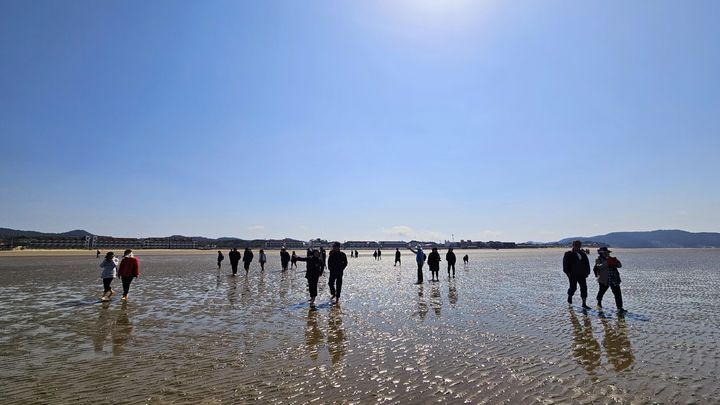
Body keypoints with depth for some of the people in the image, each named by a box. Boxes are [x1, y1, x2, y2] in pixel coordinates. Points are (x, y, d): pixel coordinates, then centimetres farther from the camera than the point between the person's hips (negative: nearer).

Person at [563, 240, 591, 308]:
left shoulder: (583, 254, 11)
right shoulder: (568, 254, -2)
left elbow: (587, 264, 15)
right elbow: (565, 264, -5)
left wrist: (587, 272, 6)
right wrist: (568, 273, -11)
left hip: (582, 275, 4)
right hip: (573, 275, -4)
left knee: (584, 288, 0)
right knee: (573, 288, -1)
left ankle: (584, 304, 7)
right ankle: (569, 296, 31)